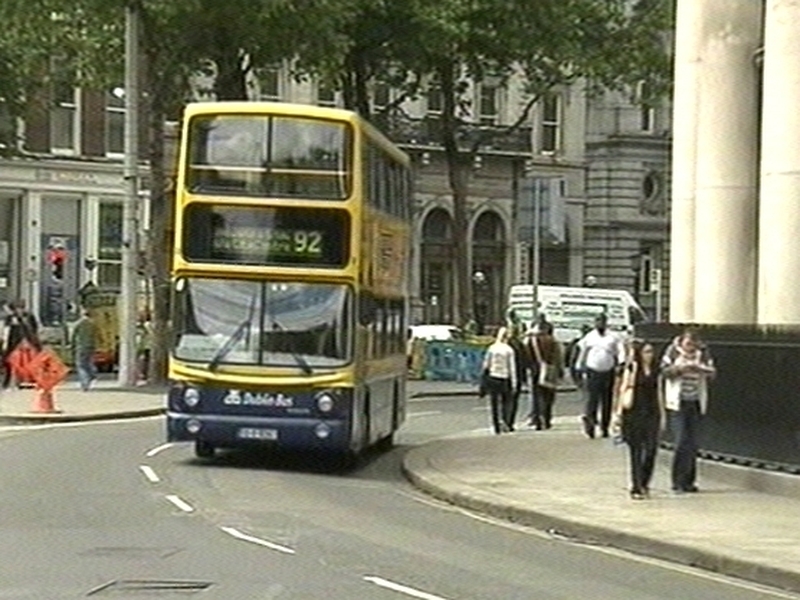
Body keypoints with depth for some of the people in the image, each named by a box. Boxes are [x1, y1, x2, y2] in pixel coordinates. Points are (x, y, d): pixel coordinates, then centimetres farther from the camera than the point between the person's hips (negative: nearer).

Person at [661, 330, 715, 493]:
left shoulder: (703, 353, 2)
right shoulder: (673, 351, -3)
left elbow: (712, 372, -4)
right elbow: (664, 370, -7)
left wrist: (699, 368, -22)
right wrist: (679, 368, -23)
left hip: (695, 403, 3)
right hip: (677, 403, -3)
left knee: (692, 443, 4)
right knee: (681, 442, -10)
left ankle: (688, 481, 13)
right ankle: (678, 482, -3)